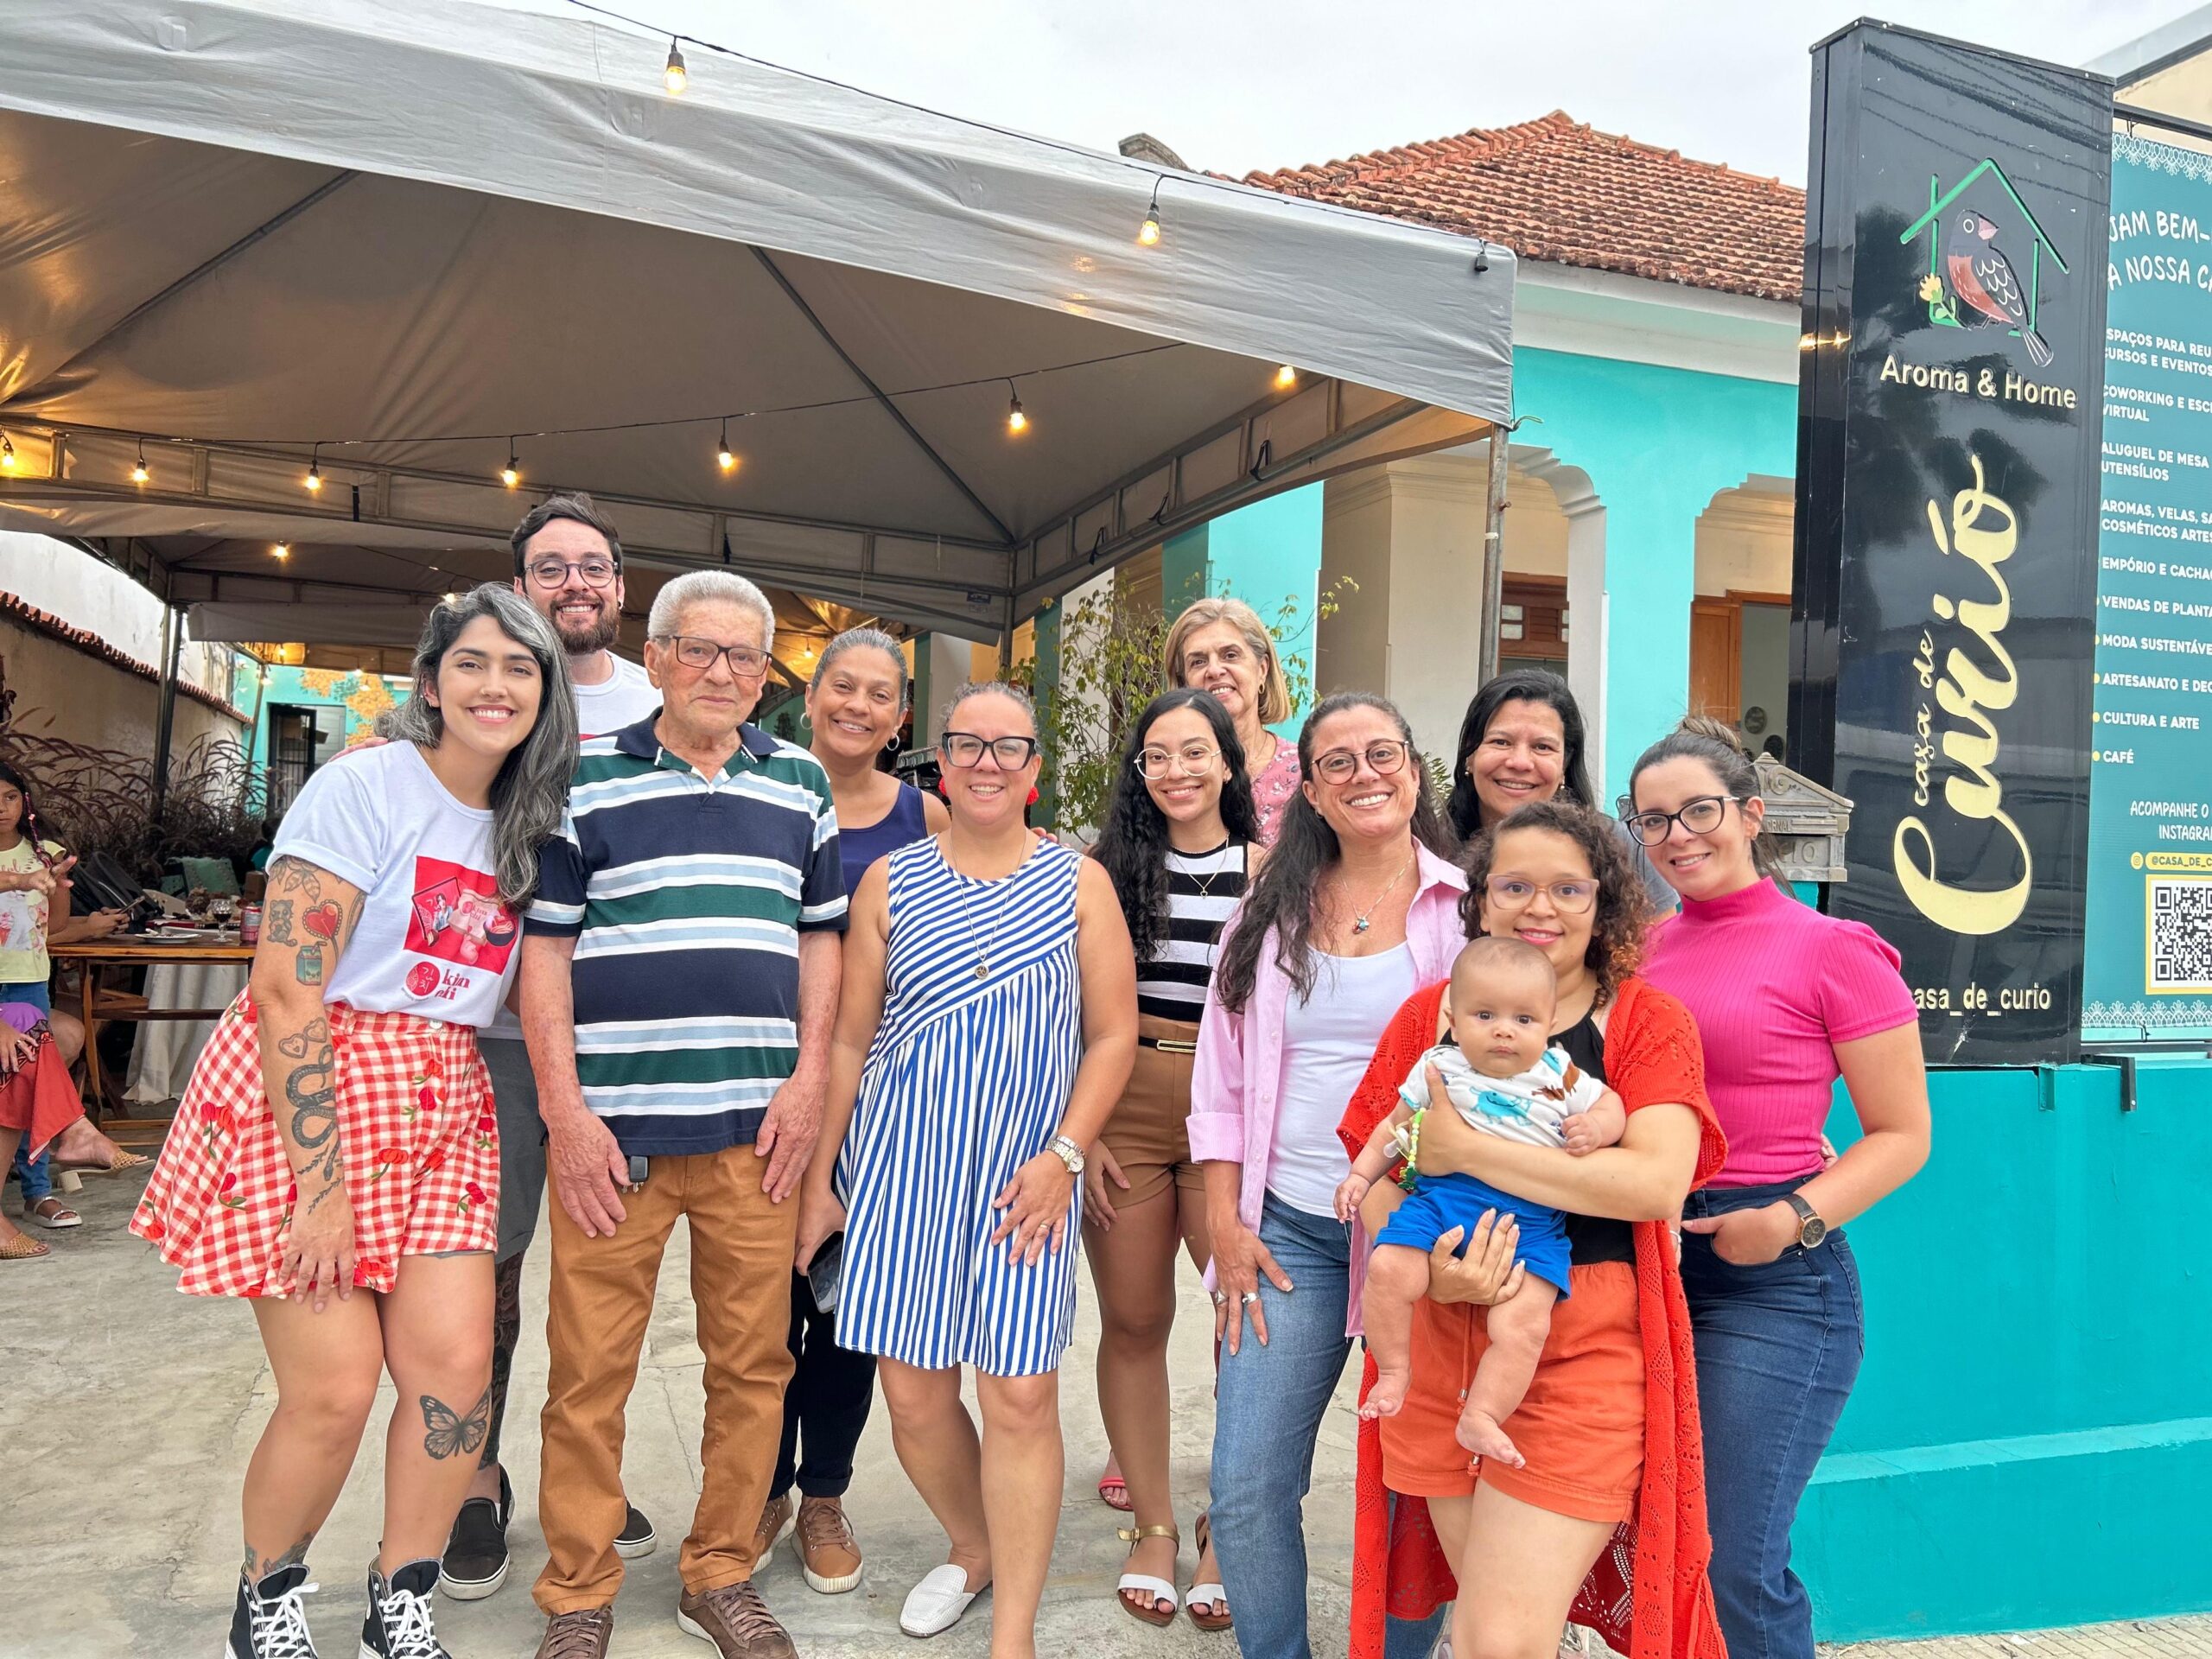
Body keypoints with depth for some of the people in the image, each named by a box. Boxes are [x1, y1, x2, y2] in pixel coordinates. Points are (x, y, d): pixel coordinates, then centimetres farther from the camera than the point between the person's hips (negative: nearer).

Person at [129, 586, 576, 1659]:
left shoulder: (526, 826, 9)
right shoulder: (365, 788, -11)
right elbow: (287, 989, -15)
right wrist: (321, 1188, -17)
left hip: (440, 1107, 5)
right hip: (309, 1092, -5)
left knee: (455, 1367, -3)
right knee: (333, 1392, -4)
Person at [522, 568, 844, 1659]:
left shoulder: (800, 783, 11)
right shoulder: (585, 779, 3)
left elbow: (821, 935, 13)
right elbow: (544, 948, 1)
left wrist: (809, 1078, 2)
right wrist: (565, 1111, -6)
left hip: (756, 1122, 3)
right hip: (612, 1121, -2)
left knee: (752, 1362, 9)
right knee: (590, 1367, 5)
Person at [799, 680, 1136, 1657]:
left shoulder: (1078, 882, 3)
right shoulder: (891, 882, 6)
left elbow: (1112, 1035, 3)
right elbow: (850, 1040, 7)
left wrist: (1062, 1156, -8)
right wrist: (821, 1177, 6)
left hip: (1027, 1177, -1)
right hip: (903, 1168, 2)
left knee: (1021, 1395, -2)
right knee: (912, 1390, 7)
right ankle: (972, 1549, 35)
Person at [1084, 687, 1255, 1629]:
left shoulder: (1265, 867, 2)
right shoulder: (1108, 868, 6)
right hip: (1120, 1109, 1)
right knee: (1133, 1321, 8)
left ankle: (1230, 1530, 16)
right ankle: (1152, 1525, 26)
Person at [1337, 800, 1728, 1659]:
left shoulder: (1649, 1021, 0)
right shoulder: (1429, 1015, 8)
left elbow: (1658, 1181, -16)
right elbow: (1371, 1172, 6)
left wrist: (1463, 1147, -17)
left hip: (1584, 1354, -3)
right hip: (1442, 1343, 3)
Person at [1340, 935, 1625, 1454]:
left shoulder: (1559, 1075, 7)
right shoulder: (1437, 1068, 8)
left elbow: (1611, 1105, 19)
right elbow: (1397, 1125, 20)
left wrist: (1596, 1127, -4)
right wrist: (1361, 1173, 13)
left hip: (1530, 1221, 0)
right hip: (1441, 1200, 1)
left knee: (1522, 1325, -20)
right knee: (1387, 1269, -23)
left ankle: (1480, 1417, -3)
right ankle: (1394, 1371, 0)